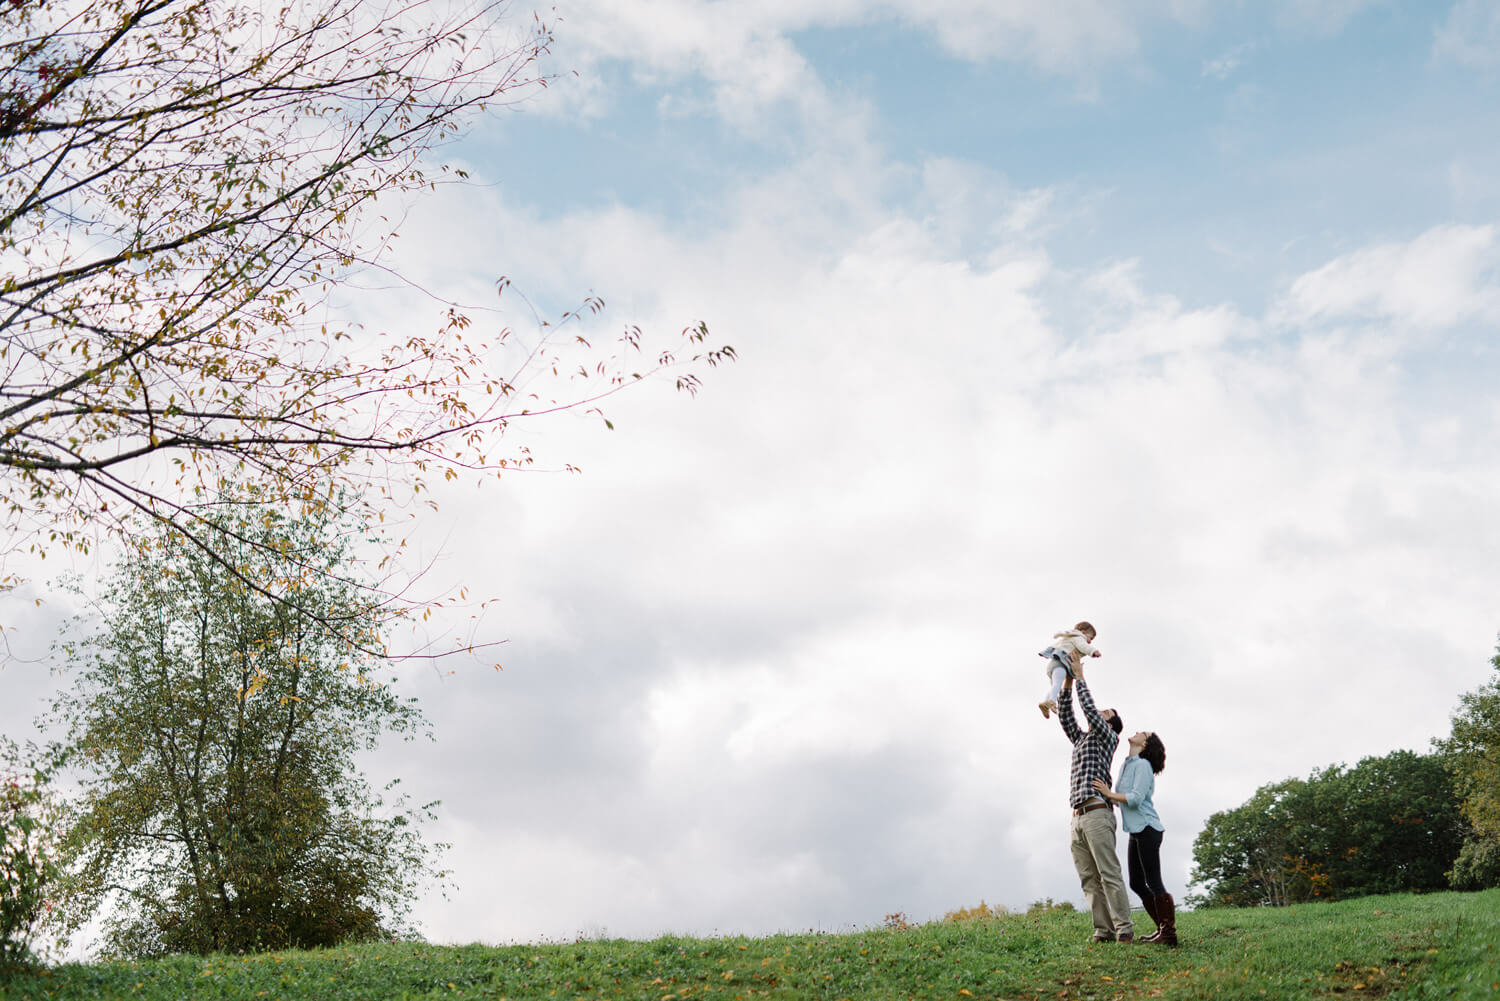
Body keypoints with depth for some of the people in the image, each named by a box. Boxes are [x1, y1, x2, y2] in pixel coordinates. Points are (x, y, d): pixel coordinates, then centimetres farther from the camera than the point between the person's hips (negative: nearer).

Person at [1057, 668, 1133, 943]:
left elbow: (1089, 709, -3)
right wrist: (1067, 682, 15)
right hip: (1077, 818, 7)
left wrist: (1080, 677, 5)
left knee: (1109, 875, -12)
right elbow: (1065, 716, 22)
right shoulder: (1081, 740, 29)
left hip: (1097, 813, -7)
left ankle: (1124, 929, -14)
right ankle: (1104, 931, -3)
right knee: (1090, 880, 0)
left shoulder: (1109, 737, 9)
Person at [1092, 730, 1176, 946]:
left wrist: (1109, 794, -12)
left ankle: (1169, 933, -4)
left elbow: (1136, 799, -20)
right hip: (1136, 831, 9)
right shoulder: (1126, 765, 17)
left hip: (1147, 829, -9)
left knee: (1154, 883, -8)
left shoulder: (1143, 765, -11)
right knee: (1137, 883, 10)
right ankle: (1163, 928, 17)